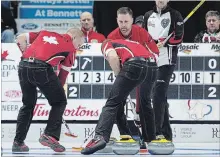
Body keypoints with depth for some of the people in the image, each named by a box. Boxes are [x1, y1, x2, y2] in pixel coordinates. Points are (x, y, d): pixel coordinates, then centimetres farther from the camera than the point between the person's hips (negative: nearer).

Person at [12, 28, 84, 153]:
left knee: (28, 104, 22)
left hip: (23, 66, 6)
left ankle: (18, 141, 21)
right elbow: (64, 73, 15)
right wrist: (58, 89, 26)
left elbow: (20, 39, 21)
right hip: (42, 68, -5)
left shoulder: (45, 33, 26)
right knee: (59, 102, 13)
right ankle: (50, 135, 2)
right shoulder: (70, 48, 14)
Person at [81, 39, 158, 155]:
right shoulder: (131, 43, 42)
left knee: (113, 103, -3)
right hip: (152, 66, 6)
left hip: (135, 66, -6)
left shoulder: (107, 44, 23)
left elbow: (113, 57, -2)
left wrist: (119, 76, 11)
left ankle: (100, 137, -20)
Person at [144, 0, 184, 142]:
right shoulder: (148, 16, 17)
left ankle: (157, 132, -17)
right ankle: (166, 133, 13)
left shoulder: (175, 15, 0)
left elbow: (178, 38, -7)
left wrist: (160, 42, -17)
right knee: (161, 97, 8)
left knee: (158, 95, -15)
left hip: (167, 61, -6)